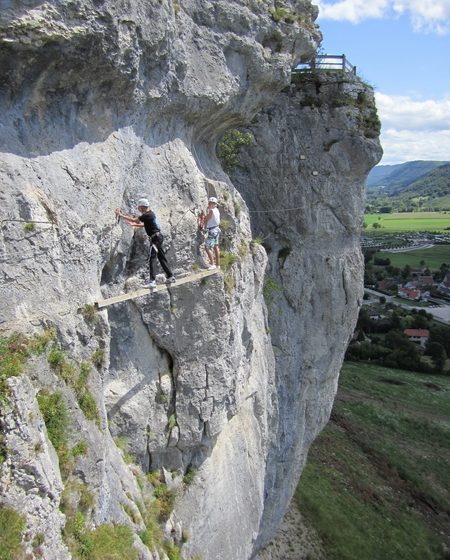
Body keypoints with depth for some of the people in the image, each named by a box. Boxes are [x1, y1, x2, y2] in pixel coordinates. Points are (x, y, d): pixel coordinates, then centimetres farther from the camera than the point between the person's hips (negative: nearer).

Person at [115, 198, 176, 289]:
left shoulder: (147, 215, -17)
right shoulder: (150, 213, 13)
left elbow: (134, 220, -15)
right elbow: (145, 224, 27)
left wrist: (121, 215, -7)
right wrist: (133, 224, 26)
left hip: (155, 238, -10)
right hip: (158, 237, 10)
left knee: (151, 259, -11)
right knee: (162, 258, 16)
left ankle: (152, 281, -16)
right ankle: (171, 277, 22)